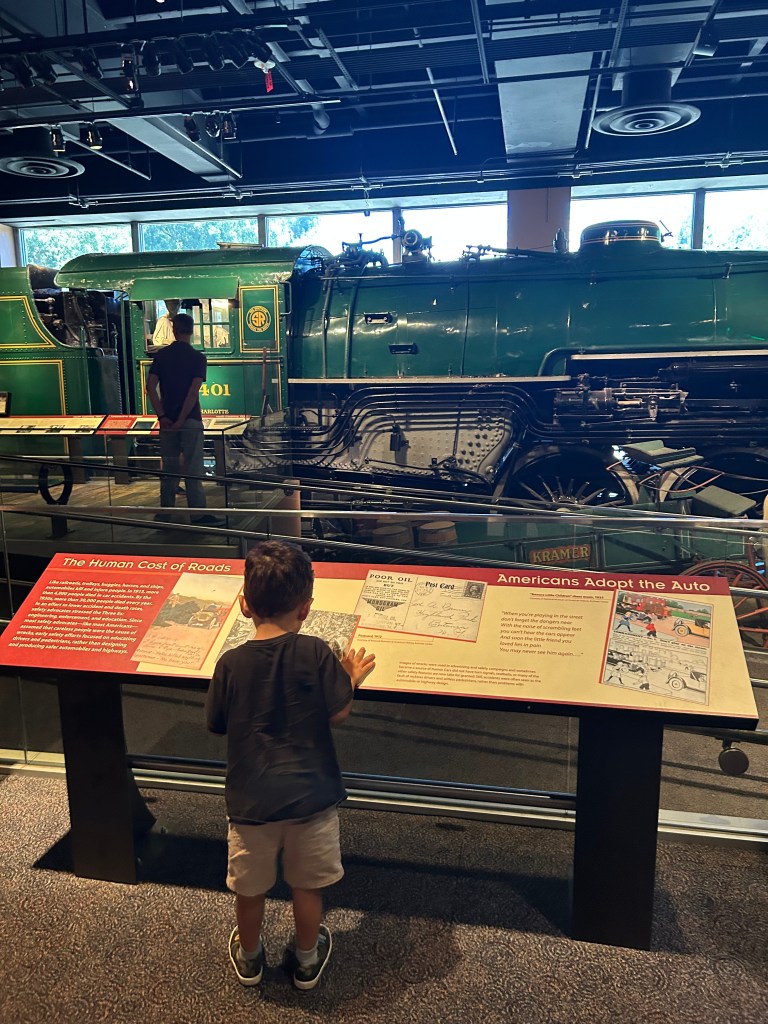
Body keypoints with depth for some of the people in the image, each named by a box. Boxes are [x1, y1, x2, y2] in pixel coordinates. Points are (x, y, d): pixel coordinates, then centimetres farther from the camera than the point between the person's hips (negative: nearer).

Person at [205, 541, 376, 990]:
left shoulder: (231, 662, -12)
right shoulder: (317, 653, -15)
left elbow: (217, 724, 1)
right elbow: (338, 713, -7)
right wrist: (352, 678, 9)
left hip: (251, 798, 1)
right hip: (311, 795, -1)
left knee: (250, 889, 24)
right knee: (307, 885, 21)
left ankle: (249, 958, 48)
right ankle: (308, 960, 43)